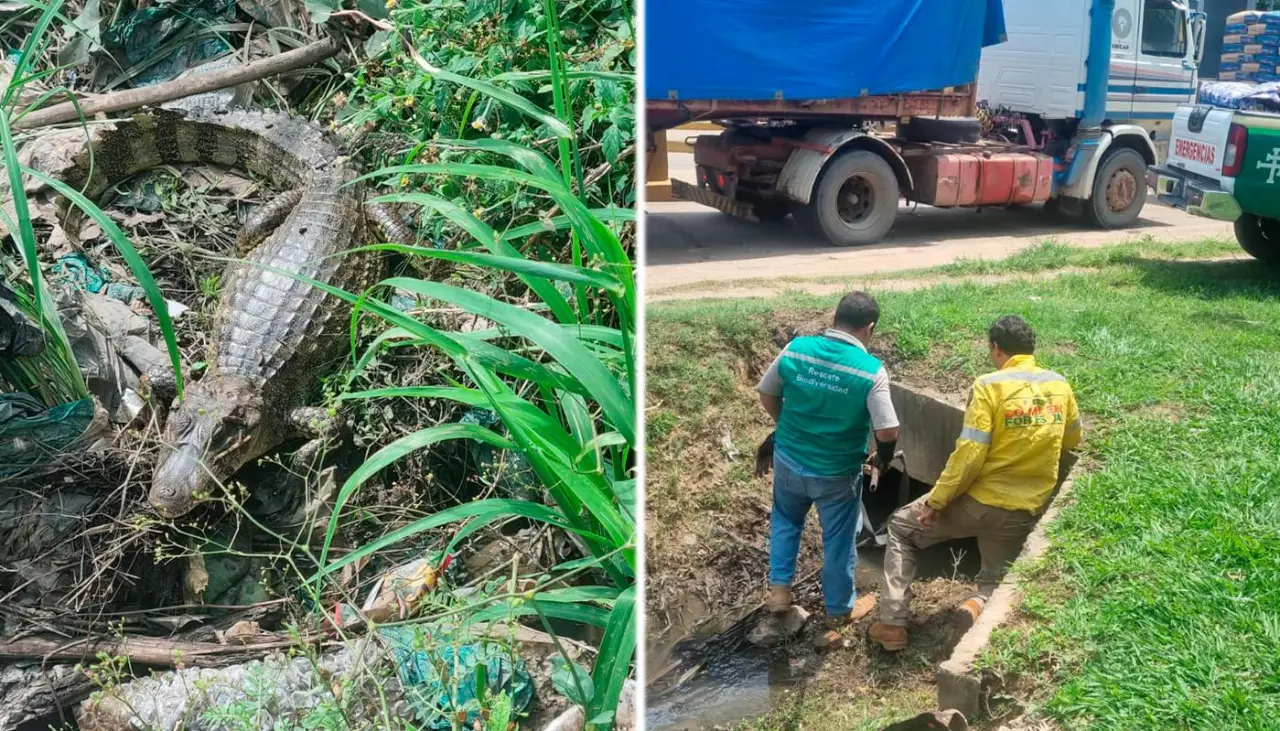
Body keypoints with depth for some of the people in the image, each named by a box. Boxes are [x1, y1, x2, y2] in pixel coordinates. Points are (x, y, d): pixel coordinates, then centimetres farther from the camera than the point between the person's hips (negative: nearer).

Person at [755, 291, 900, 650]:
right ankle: (839, 614, 36)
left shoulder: (795, 349, -11)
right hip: (836, 474, -3)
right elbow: (887, 433, -20)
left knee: (785, 520, 31)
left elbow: (767, 396, 2)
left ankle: (779, 589, 36)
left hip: (789, 460, 3)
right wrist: (885, 454, 3)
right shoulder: (871, 370, -21)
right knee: (838, 542, 18)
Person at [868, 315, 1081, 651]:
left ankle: (892, 623, 7)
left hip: (981, 502, -5)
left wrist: (936, 501, -10)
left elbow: (969, 454, -20)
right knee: (996, 579, 25)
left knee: (902, 526, 16)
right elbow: (1072, 441, 18)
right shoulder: (1059, 385, 2)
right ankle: (981, 603, -13)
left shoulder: (990, 386, -16)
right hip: (1027, 512, 5)